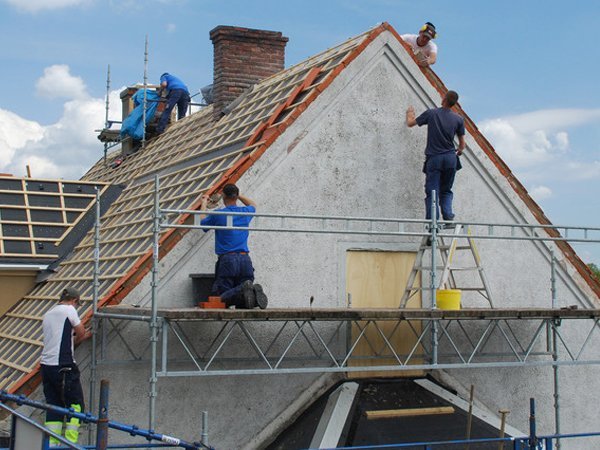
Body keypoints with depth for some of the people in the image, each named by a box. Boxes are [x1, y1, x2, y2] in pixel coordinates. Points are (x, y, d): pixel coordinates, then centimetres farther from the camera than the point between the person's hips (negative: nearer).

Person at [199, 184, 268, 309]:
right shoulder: (246, 212, 12)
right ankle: (254, 292, -28)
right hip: (245, 259, 4)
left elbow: (202, 222, 20)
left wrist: (204, 204, 33)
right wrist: (237, 194, 45)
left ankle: (243, 290, -33)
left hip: (227, 260, -4)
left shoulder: (217, 215, -1)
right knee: (242, 304, 5)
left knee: (221, 299, -5)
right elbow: (253, 205, 38)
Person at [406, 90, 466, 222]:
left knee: (432, 192, -1)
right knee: (446, 191, 16)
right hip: (450, 158, 2)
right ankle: (448, 217, -1)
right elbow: (462, 144, 9)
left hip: (434, 158, -2)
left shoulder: (431, 113, -2)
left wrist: (409, 113, 34)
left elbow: (410, 123, 12)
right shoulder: (458, 119, 3)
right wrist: (459, 151, 33)